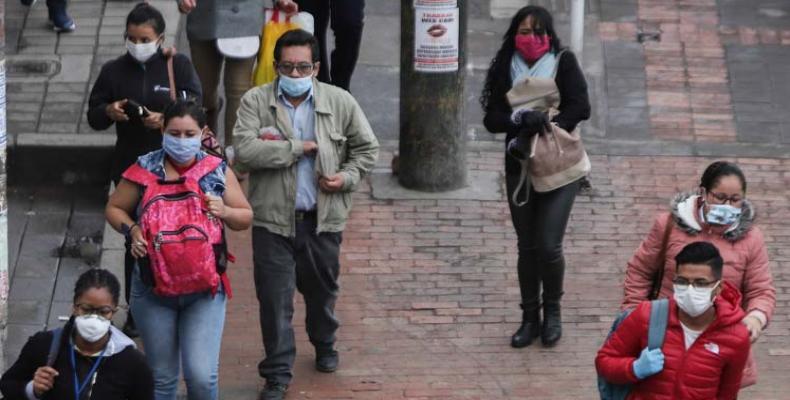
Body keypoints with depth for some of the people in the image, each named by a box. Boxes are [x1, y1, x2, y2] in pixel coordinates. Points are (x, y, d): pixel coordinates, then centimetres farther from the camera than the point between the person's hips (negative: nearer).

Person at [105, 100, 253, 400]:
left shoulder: (218, 171, 1)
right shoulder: (144, 169, -1)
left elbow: (245, 217, 10)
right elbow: (114, 209, 9)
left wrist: (224, 212, -12)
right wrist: (131, 229, -11)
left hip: (204, 287, 0)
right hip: (154, 286, 0)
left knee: (202, 375, -10)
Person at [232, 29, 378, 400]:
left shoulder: (340, 102, -1)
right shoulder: (256, 101, -7)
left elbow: (367, 147, 10)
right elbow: (244, 149, -21)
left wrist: (348, 176, -8)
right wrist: (300, 147, -18)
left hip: (322, 217, 2)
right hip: (273, 219, -2)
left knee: (322, 288, 20)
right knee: (274, 298, -2)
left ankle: (324, 346, 46)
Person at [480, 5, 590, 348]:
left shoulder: (563, 63, -5)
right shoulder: (505, 68, 0)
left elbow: (580, 107, -12)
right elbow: (492, 119, -6)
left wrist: (547, 126, -22)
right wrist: (522, 119, -24)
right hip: (520, 168, 3)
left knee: (548, 246, -9)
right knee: (527, 246, 9)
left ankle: (552, 311, 15)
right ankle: (530, 318, 21)